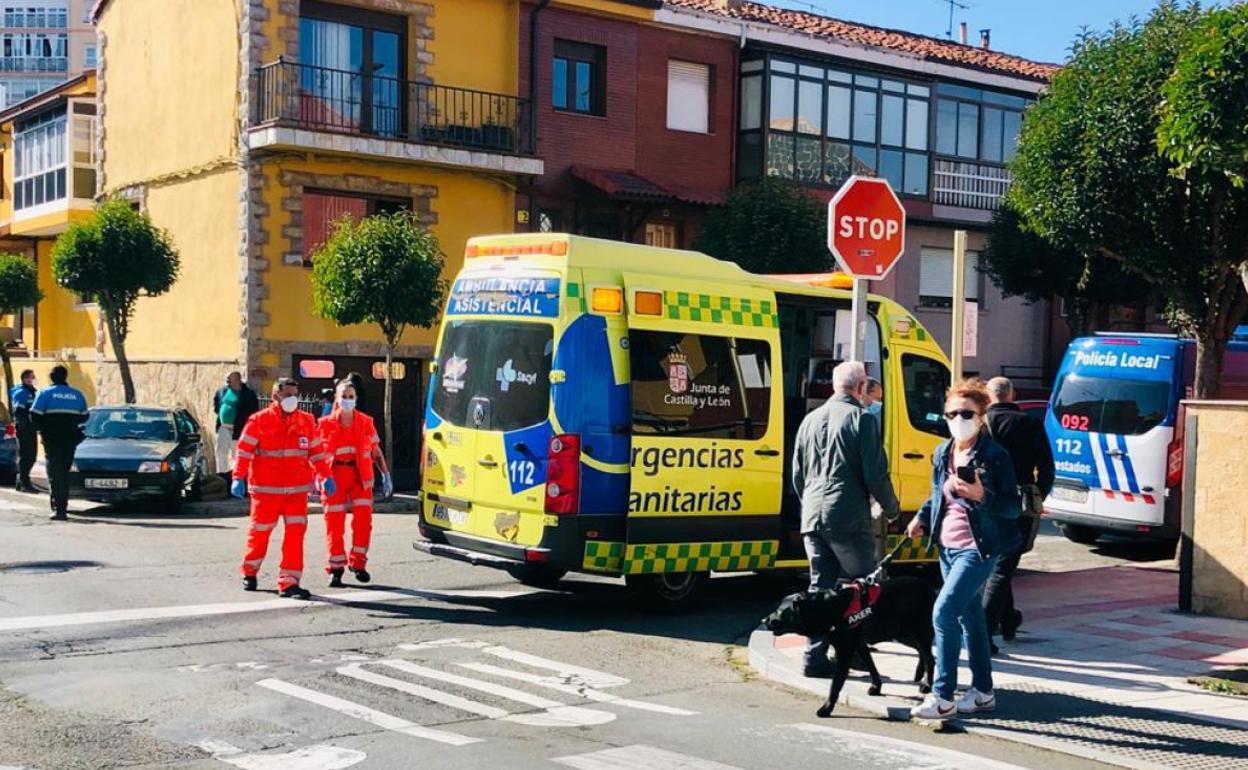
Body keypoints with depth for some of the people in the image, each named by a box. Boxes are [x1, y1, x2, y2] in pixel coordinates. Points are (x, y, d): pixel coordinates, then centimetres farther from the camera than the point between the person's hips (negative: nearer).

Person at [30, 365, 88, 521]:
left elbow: (35, 415, -9)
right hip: (70, 439, 3)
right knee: (65, 472, 15)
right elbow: (84, 417, 11)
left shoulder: (45, 393, -3)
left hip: (52, 439, -3)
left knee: (55, 473, -3)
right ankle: (63, 507, 17)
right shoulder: (77, 394, 7)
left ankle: (58, 509, -13)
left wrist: (42, 429, 8)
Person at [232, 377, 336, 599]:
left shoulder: (306, 421, 8)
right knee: (260, 532, 9)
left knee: (296, 533, -6)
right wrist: (239, 478, -12)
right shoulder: (259, 420, -4)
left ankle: (289, 582, -4)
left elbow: (317, 452, 13)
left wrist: (326, 476, 7)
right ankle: (249, 572, 33)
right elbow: (244, 450, -5)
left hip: (297, 489, 3)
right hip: (266, 489, -3)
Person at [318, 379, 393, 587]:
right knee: (334, 522, -1)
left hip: (360, 476, 1)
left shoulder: (366, 422, 6)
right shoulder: (326, 424, 3)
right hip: (335, 477, -1)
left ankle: (358, 562, 10)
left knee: (363, 518, -6)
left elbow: (375, 451, 10)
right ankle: (335, 568, 9)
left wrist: (385, 475, 5)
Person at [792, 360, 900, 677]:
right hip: (849, 520, -6)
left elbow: (797, 475, 19)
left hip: (812, 518, 6)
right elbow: (875, 474, -9)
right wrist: (891, 508, 7)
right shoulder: (862, 419, -6)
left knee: (820, 587, 10)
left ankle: (815, 657, 8)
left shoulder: (811, 419, 14)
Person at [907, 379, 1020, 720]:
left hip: (977, 548, -7)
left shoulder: (994, 455, -11)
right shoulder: (942, 453, 8)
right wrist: (922, 517, 7)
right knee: (969, 615, 15)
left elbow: (1013, 507, -11)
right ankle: (983, 692, 27)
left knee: (944, 611, -15)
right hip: (948, 547, 7)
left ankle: (943, 697, -7)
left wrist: (982, 496, -27)